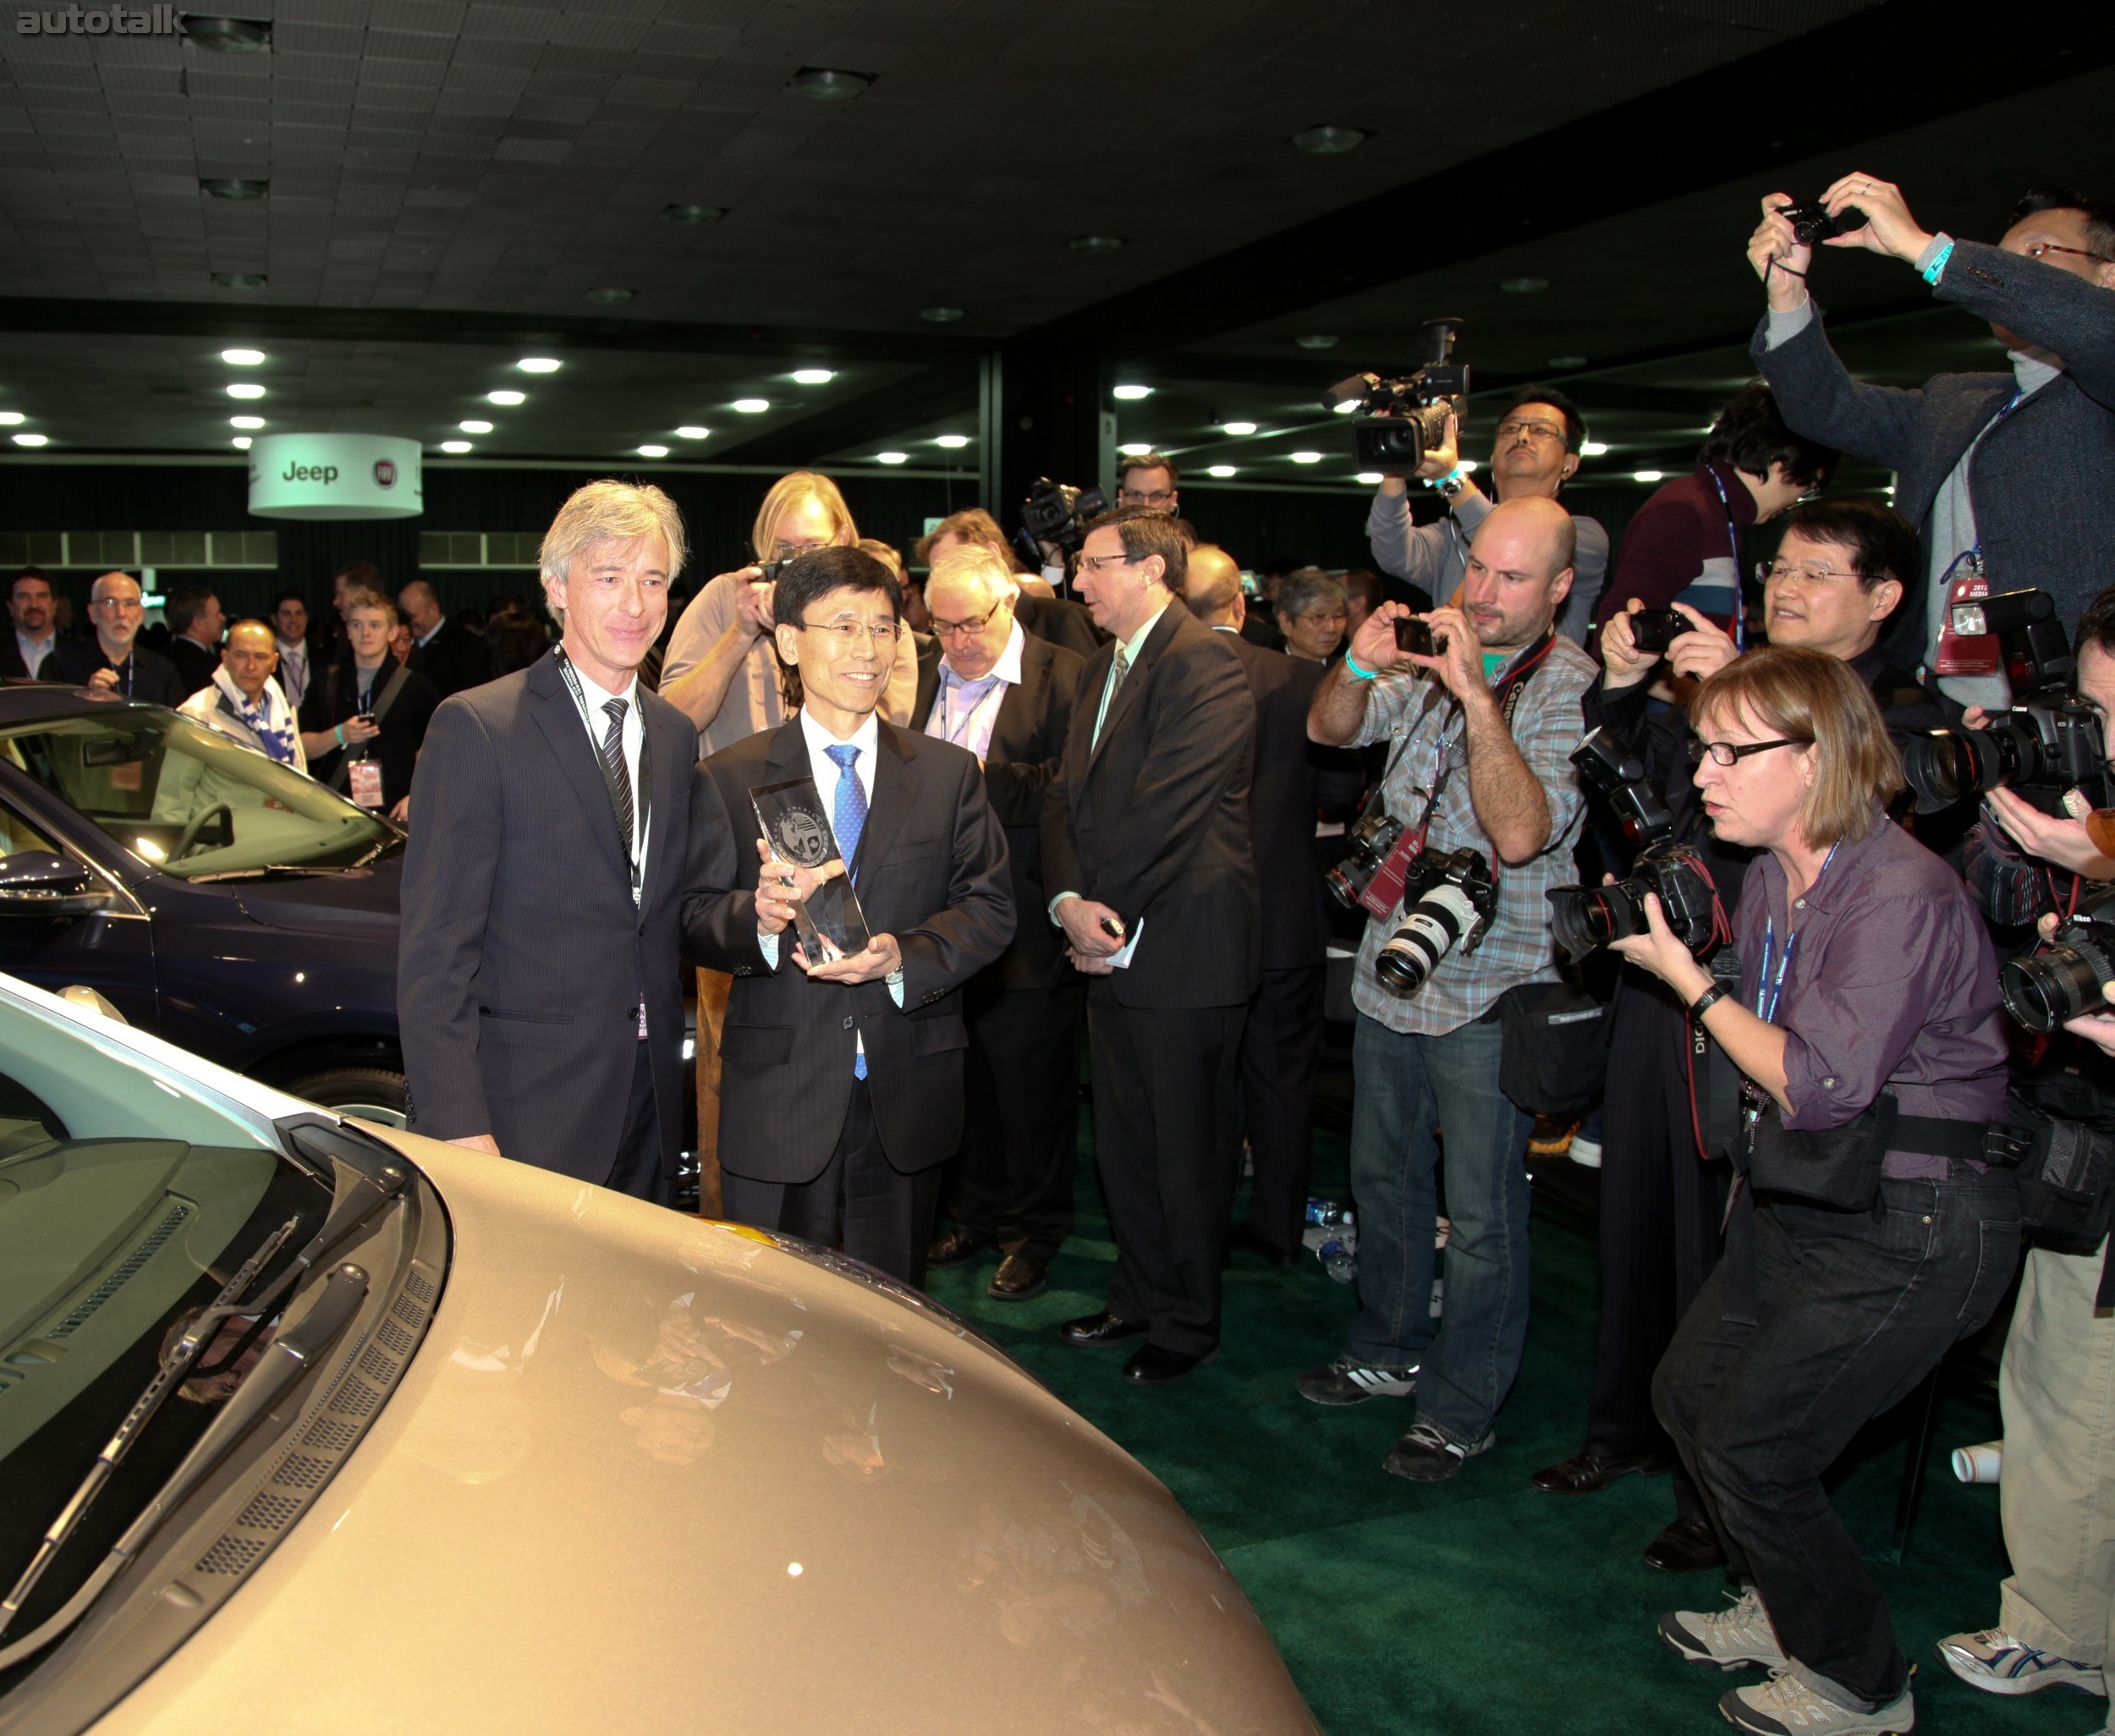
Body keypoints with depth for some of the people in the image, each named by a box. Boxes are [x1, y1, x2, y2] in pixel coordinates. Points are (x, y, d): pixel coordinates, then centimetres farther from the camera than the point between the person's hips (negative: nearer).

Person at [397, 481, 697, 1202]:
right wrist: (457, 1125, -17)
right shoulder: (476, 727, -9)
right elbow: (434, 949, -12)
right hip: (528, 1115, -6)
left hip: (651, 1106, 6)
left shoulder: (675, 735, 11)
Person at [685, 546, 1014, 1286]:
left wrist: (904, 956, -17)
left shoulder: (949, 773, 7)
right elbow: (696, 919, -2)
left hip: (907, 1107, 2)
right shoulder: (730, 779, 3)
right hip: (777, 1106, -1)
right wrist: (758, 917, -24)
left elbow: (991, 907, 1)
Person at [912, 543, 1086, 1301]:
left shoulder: (1062, 678, -7)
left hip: (1025, 933, -5)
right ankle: (976, 1215, 31)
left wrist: (983, 776, -18)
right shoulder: (926, 680, 14)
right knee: (965, 1079, 14)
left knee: (1031, 1087, 5)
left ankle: (1033, 1235, 22)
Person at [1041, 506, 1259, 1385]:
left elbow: (1166, 807, -20)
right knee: (1121, 1142, 17)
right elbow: (1066, 795, 10)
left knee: (1187, 1148, 5)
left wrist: (1109, 921, -13)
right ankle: (1139, 1295, 34)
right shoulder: (1101, 669, 16)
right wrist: (1069, 901, -7)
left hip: (1181, 949, -8)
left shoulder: (1204, 664, -13)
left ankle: (1188, 1322, 21)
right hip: (1112, 949, 9)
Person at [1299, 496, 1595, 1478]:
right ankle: (1391, 1349, 40)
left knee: (1481, 1212, 4)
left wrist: (1477, 695, -31)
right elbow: (1330, 729, 3)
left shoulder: (1575, 688, -14)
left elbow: (1521, 832, -26)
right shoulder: (1434, 652, 5)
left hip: (1491, 989, -6)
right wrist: (1359, 666, -18)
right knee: (1382, 1174, 20)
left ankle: (1462, 1406, 21)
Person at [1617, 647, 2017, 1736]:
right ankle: (1782, 1608, 38)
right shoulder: (1772, 876, 4)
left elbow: (1819, 1084, -24)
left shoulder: (1903, 896, -23)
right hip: (1800, 1199, 9)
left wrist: (1688, 981, -17)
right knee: (1688, 1392, 14)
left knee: (1750, 1445, -4)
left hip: (1910, 1231, -9)